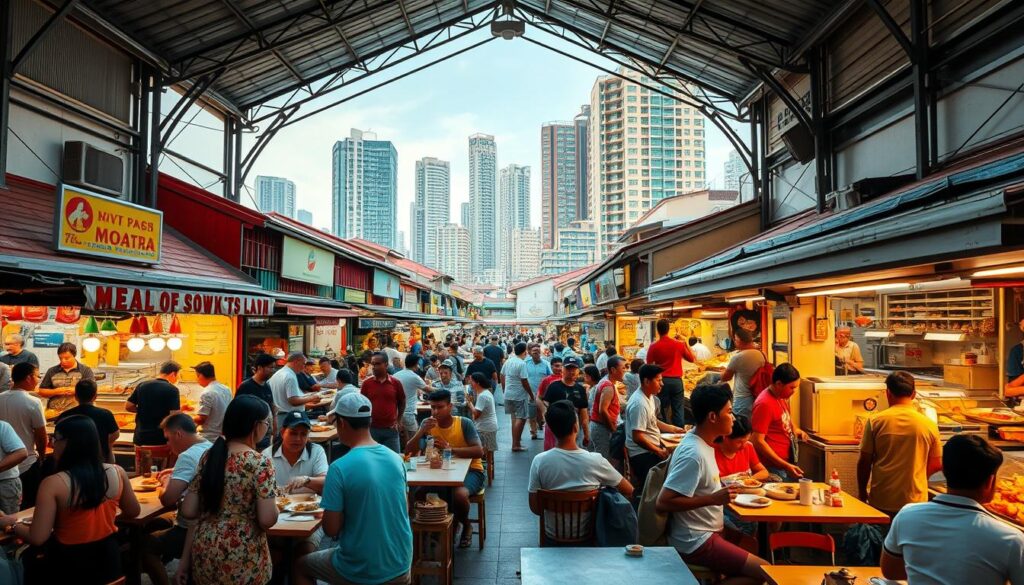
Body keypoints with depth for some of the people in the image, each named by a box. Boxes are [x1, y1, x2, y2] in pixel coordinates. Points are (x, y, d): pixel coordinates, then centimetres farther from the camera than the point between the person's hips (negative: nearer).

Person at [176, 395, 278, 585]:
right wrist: (274, 508, 1)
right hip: (243, 560, -5)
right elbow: (267, 519, -21)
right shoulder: (260, 462, -15)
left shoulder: (209, 455, 1)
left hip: (203, 555, 5)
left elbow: (188, 511, 3)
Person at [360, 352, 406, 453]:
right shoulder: (366, 383, 0)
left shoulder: (395, 383, -1)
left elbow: (402, 403, 12)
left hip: (390, 429, 0)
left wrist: (398, 421, 8)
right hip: (371, 429, 0)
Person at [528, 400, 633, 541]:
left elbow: (534, 507, -10)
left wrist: (555, 516, 9)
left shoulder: (539, 461, -18)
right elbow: (629, 491, -6)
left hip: (553, 534, 2)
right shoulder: (595, 461, -21)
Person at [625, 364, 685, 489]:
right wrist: (659, 451, -17)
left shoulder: (649, 396, 7)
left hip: (652, 448, 9)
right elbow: (637, 437, -25)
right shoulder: (639, 404, -24)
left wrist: (673, 429, 16)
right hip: (643, 454, -9)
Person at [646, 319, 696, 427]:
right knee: (678, 410, 5)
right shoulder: (679, 344, -1)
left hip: (661, 381, -1)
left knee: (662, 410, 7)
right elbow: (691, 359, 13)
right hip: (676, 380, 1)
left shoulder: (654, 346, -5)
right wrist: (686, 344, 18)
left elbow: (649, 365, -1)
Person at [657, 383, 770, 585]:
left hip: (708, 531, 9)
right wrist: (713, 499, -25)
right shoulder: (693, 454, -24)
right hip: (696, 543, -9)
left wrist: (723, 487, 5)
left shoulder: (702, 442, 5)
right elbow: (662, 503, -27)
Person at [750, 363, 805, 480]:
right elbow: (758, 441, -21)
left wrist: (795, 429, 9)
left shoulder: (782, 397, 8)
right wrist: (785, 465, -21)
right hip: (774, 468, -9)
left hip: (786, 463, 9)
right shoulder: (764, 403, -20)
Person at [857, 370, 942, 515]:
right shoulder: (928, 424, -3)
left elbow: (864, 462, -3)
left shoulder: (875, 421, -6)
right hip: (915, 501, 1)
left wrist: (862, 492, 10)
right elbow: (936, 465, 6)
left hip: (881, 501, -1)